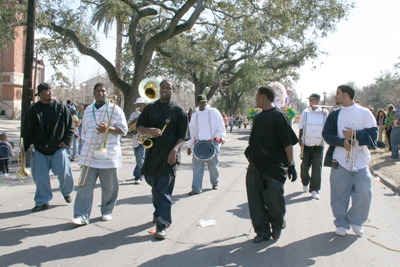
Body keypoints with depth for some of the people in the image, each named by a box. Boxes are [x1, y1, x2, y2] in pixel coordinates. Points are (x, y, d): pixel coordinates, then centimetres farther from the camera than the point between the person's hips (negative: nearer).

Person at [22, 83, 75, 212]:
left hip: (58, 148, -1)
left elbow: (70, 126, 7)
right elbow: (26, 131, 7)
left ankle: (66, 192, 29)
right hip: (39, 149, 1)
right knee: (40, 178, 3)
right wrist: (27, 148, 2)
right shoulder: (33, 110, 3)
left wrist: (66, 140, -3)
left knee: (64, 174, -1)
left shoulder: (61, 108, 2)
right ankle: (42, 201, 18)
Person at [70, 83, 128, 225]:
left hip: (109, 154, -3)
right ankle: (82, 215, -2)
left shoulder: (114, 109, 1)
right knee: (85, 184, -3)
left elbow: (123, 129, -4)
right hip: (89, 154, 3)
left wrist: (108, 129, -18)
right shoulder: (88, 110, 15)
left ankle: (107, 211, 23)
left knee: (109, 186, 5)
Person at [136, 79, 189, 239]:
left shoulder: (178, 110, 1)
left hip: (169, 156, -4)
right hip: (151, 154, 4)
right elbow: (139, 128, 6)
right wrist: (149, 130, -16)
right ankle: (158, 214, 37)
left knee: (164, 190, -7)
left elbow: (183, 136, -1)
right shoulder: (150, 108, 11)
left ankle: (162, 225, -3)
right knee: (155, 188, 16)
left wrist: (175, 149, -18)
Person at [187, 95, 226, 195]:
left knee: (213, 165, 5)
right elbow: (192, 131, 18)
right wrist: (189, 146, 17)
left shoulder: (214, 112, 3)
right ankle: (196, 188, -2)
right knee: (197, 165, -6)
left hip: (213, 142, -2)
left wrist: (222, 136, -15)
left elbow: (220, 125, 1)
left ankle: (215, 183, 30)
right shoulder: (195, 115, 13)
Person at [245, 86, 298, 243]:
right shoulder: (257, 117, 14)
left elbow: (288, 142, -10)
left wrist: (291, 164, -13)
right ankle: (263, 231, 15)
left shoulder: (278, 115, -7)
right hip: (256, 165, 7)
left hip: (274, 166, -6)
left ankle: (277, 226, 24)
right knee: (255, 199, 3)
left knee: (273, 199, -4)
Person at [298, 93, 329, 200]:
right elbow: (301, 127, 9)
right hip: (307, 143, 2)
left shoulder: (324, 112, 2)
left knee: (317, 166, -4)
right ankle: (305, 183, 34)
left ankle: (314, 189, 3)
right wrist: (300, 139, 0)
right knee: (305, 164, 8)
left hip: (319, 143, -2)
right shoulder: (305, 111, 6)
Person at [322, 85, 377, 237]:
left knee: (363, 192, -8)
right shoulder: (335, 115, 8)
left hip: (360, 162, -1)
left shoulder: (365, 113, 1)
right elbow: (327, 133, 2)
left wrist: (355, 134, -17)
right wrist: (341, 141, -14)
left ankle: (355, 220, 16)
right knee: (339, 194, 3)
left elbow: (372, 134, -3)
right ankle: (341, 223, 19)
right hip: (340, 162, 2)